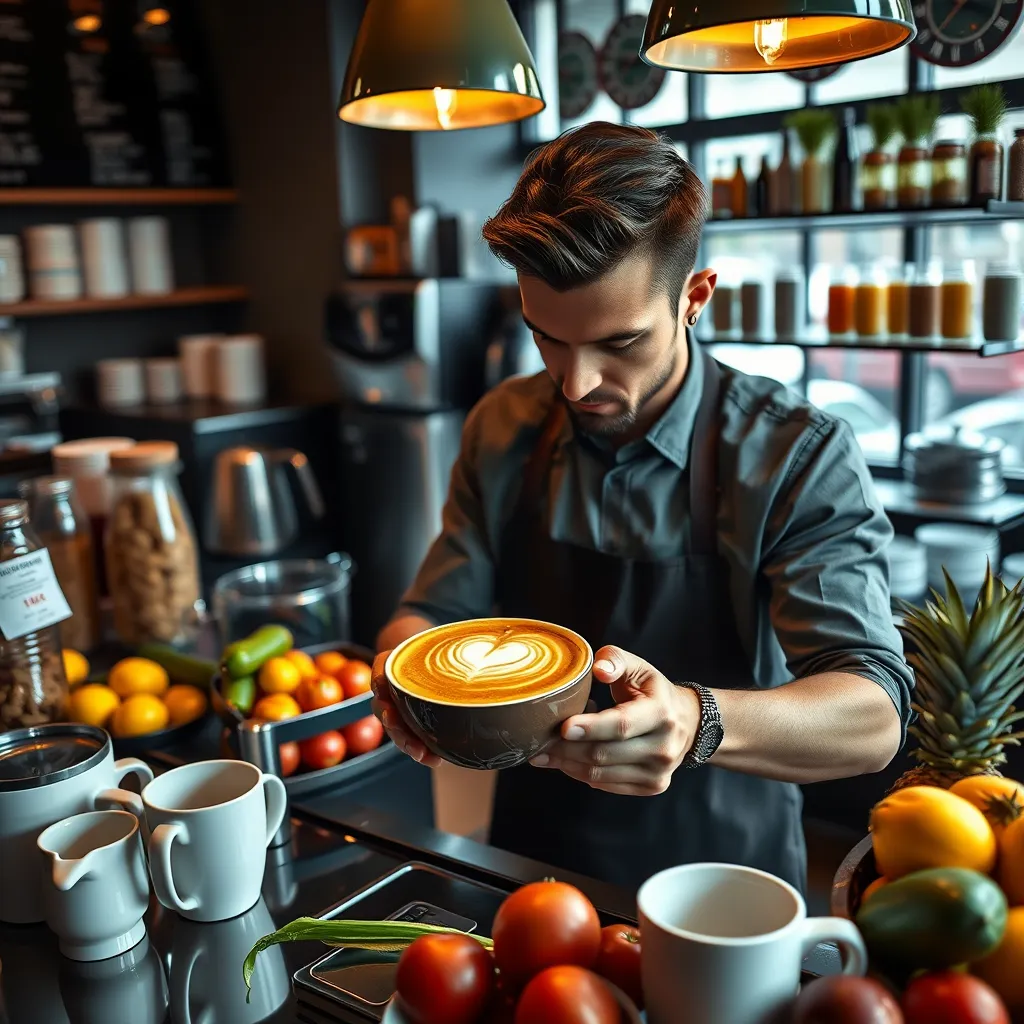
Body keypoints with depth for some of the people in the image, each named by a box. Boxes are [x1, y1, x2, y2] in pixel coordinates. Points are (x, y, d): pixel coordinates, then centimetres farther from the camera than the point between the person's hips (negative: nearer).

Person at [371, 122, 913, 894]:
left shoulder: (798, 456, -16)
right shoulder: (502, 431, -4)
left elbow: (872, 718, -21)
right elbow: (433, 611, 1)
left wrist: (698, 722, -40)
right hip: (531, 869, 0)